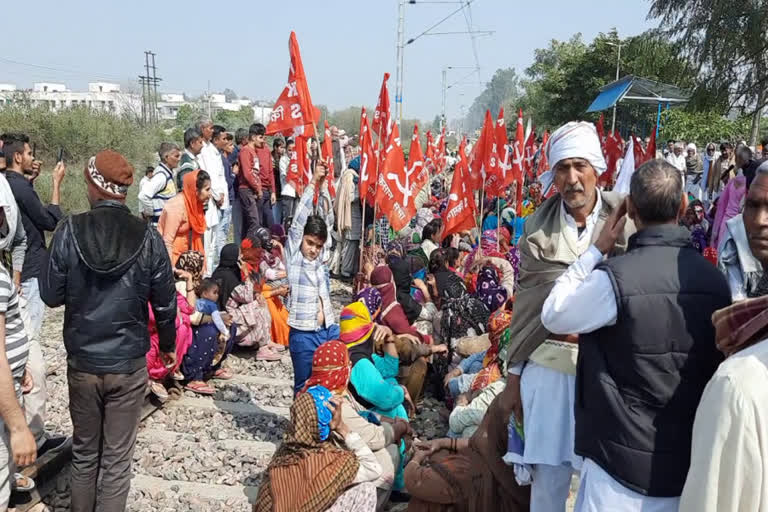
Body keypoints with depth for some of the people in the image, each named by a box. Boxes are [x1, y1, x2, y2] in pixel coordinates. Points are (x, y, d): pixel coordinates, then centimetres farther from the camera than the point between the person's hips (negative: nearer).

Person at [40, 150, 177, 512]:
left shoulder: (69, 232, -11)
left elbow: (51, 296, -4)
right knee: (117, 459, 10)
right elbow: (165, 303, -4)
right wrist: (168, 344, 13)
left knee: (84, 453, 20)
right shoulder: (148, 238, -11)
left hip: (82, 362, 1)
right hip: (128, 363, -1)